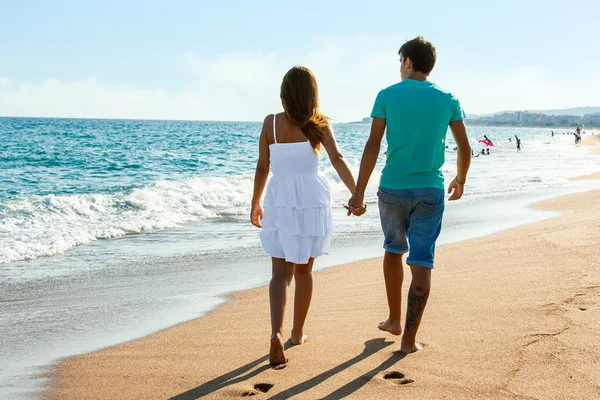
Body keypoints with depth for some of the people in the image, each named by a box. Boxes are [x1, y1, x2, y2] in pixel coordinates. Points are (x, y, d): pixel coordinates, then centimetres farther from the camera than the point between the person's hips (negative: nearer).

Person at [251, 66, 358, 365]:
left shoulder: (271, 122, -1)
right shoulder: (318, 124, -3)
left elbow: (262, 167, 2)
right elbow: (337, 159, -16)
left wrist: (255, 203, 12)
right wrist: (356, 194, -17)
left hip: (280, 202, 0)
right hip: (312, 200, 0)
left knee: (281, 273, 3)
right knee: (303, 270, 17)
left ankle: (277, 333, -20)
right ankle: (298, 333, 27)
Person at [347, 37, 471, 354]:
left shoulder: (387, 96, -2)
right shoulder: (447, 100, 2)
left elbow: (373, 146, -8)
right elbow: (464, 149, 4)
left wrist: (359, 193, -6)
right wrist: (460, 181, 23)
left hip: (392, 188, 0)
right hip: (430, 190, 0)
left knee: (394, 250, 22)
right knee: (421, 263, 1)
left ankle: (394, 320, 32)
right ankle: (409, 338, 0)